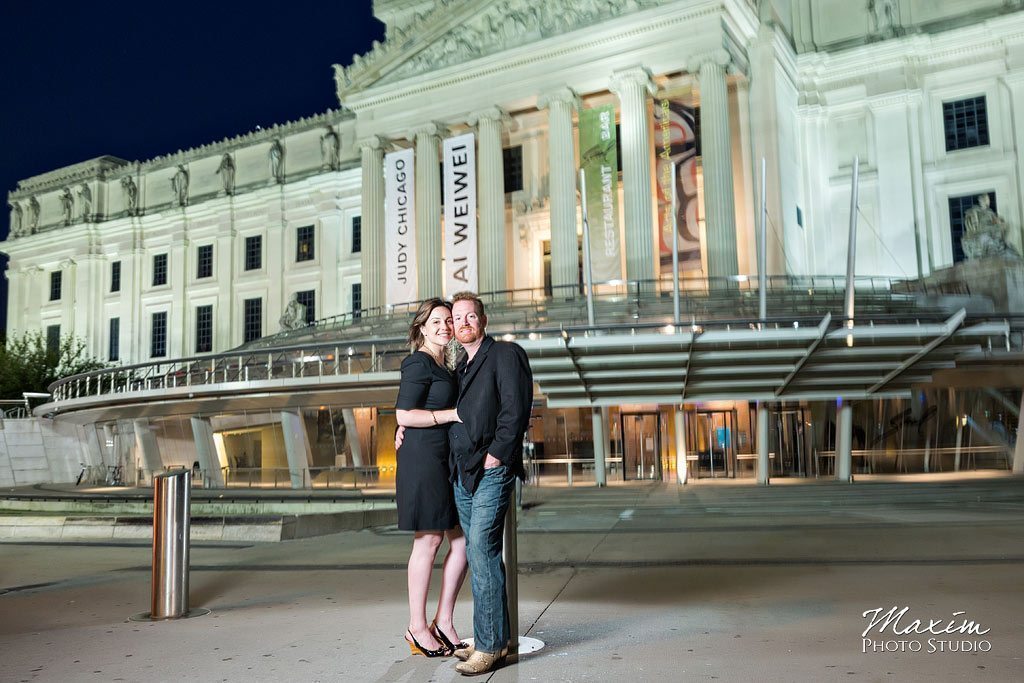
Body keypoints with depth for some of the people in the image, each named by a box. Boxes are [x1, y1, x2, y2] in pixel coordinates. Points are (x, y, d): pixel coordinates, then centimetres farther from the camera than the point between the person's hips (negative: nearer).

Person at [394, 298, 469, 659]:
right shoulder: (419, 362, -8)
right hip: (423, 457, -9)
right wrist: (454, 414, -15)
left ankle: (443, 620, 16)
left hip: (446, 459, 9)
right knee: (429, 539, -3)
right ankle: (417, 628, 9)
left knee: (463, 538, 6)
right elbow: (404, 415, -16)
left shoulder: (441, 366, 19)